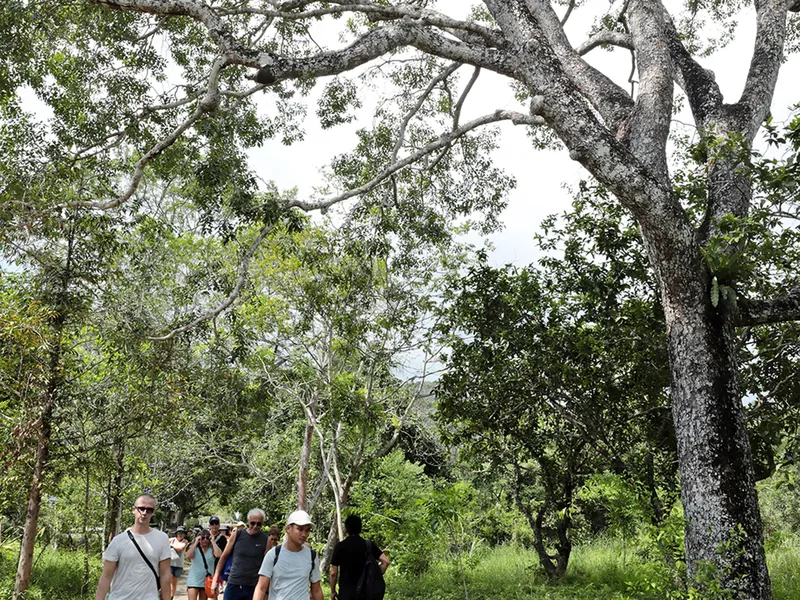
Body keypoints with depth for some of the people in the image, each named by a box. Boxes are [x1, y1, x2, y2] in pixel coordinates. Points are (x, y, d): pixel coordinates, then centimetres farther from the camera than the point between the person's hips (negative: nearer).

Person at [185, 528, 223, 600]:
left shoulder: (211, 549, 0)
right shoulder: (195, 549, -1)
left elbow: (219, 555, -21)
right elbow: (188, 556, -20)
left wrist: (213, 541, -13)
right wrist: (196, 542, -15)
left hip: (207, 581, 2)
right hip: (194, 581, -2)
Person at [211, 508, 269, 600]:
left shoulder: (266, 540, -3)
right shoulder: (237, 535, 0)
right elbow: (224, 557, 7)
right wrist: (215, 579, 3)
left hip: (254, 588, -1)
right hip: (233, 585, 1)